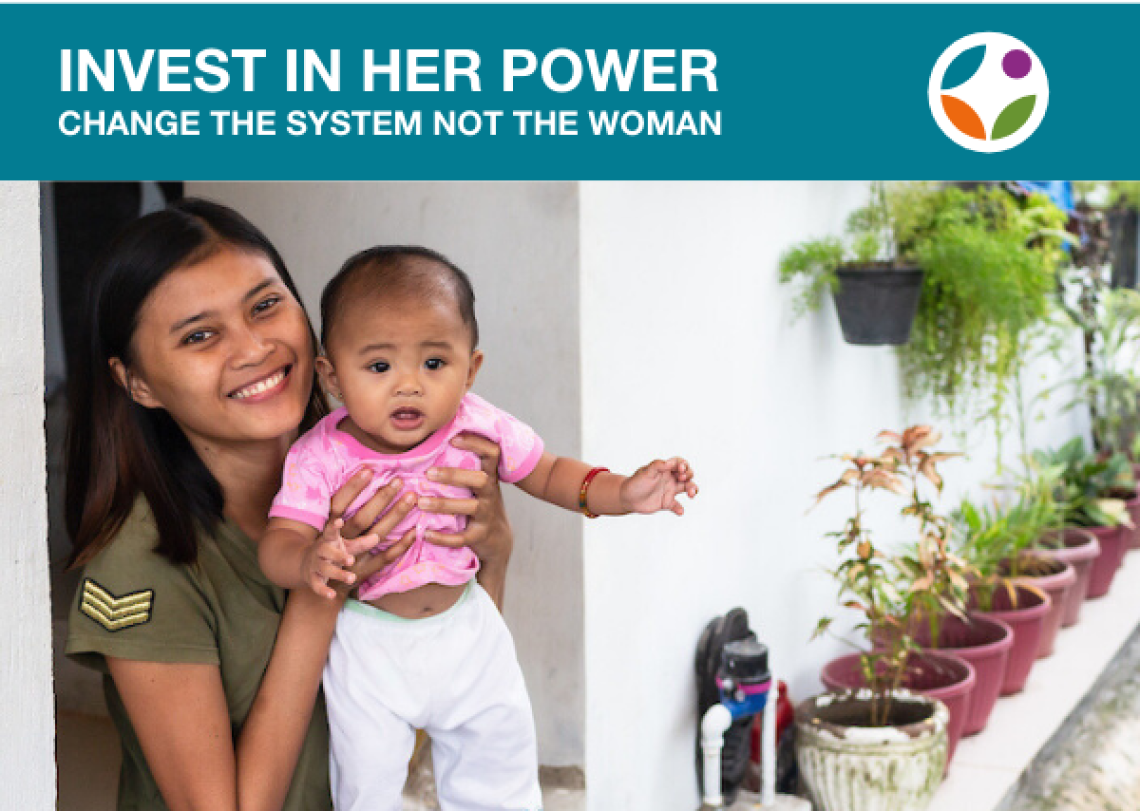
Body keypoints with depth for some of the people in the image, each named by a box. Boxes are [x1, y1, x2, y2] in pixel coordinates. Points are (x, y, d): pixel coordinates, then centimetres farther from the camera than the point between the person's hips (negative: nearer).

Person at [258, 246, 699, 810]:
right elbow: (278, 541, -26)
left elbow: (549, 472, 0)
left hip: (465, 628, 3)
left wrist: (623, 493, -16)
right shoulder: (321, 458, -22)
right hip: (369, 645, -3)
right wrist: (308, 561, -50)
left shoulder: (479, 429, -14)